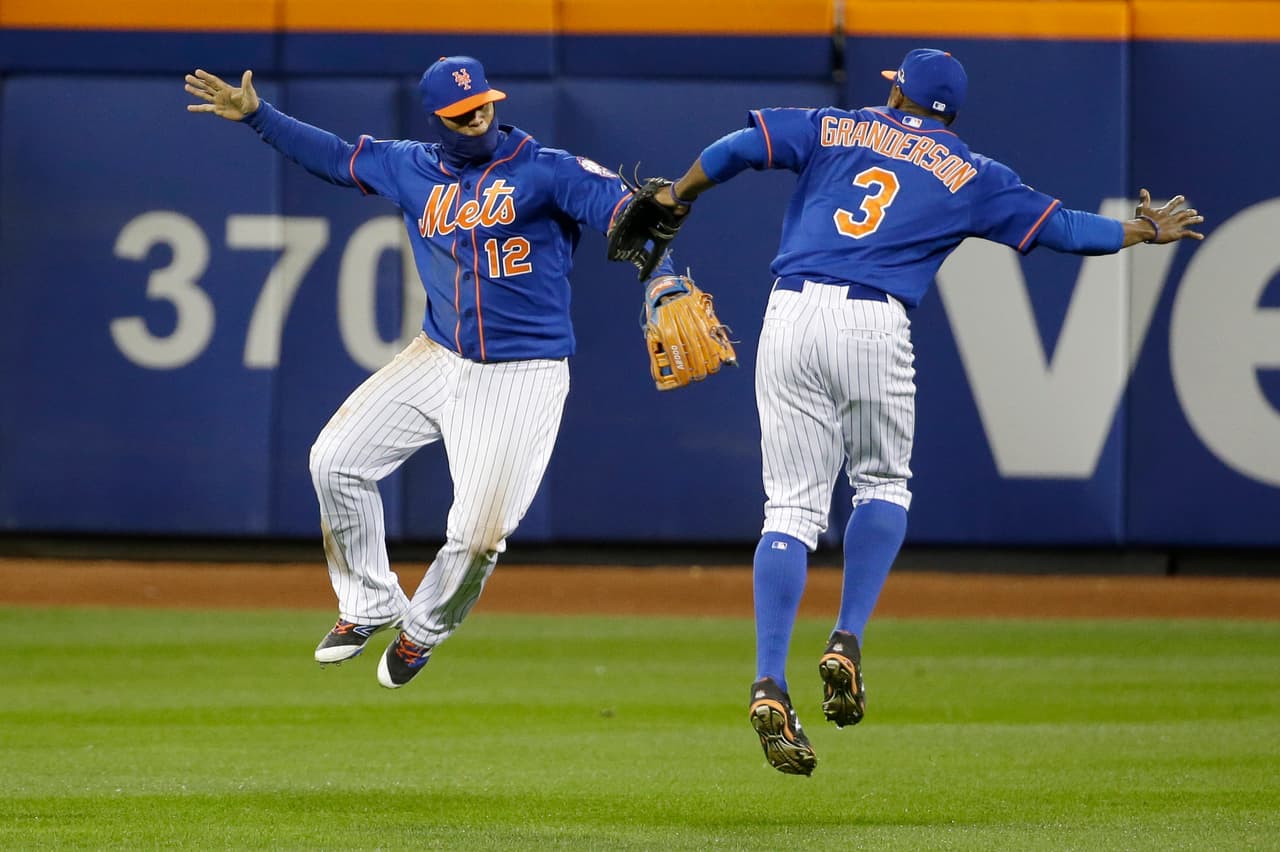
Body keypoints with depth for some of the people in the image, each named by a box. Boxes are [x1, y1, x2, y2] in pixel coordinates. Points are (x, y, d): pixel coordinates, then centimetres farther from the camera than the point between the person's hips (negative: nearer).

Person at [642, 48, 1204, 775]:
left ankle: (770, 684, -12)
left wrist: (674, 200, 19)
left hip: (792, 314, 1)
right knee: (882, 485, 22)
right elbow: (1057, 227, 18)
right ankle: (849, 642, 2)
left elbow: (739, 147, 6)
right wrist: (1144, 233, 33)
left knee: (792, 506, 1)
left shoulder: (833, 130, 18)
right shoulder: (971, 175, 15)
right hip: (875, 327, -1)